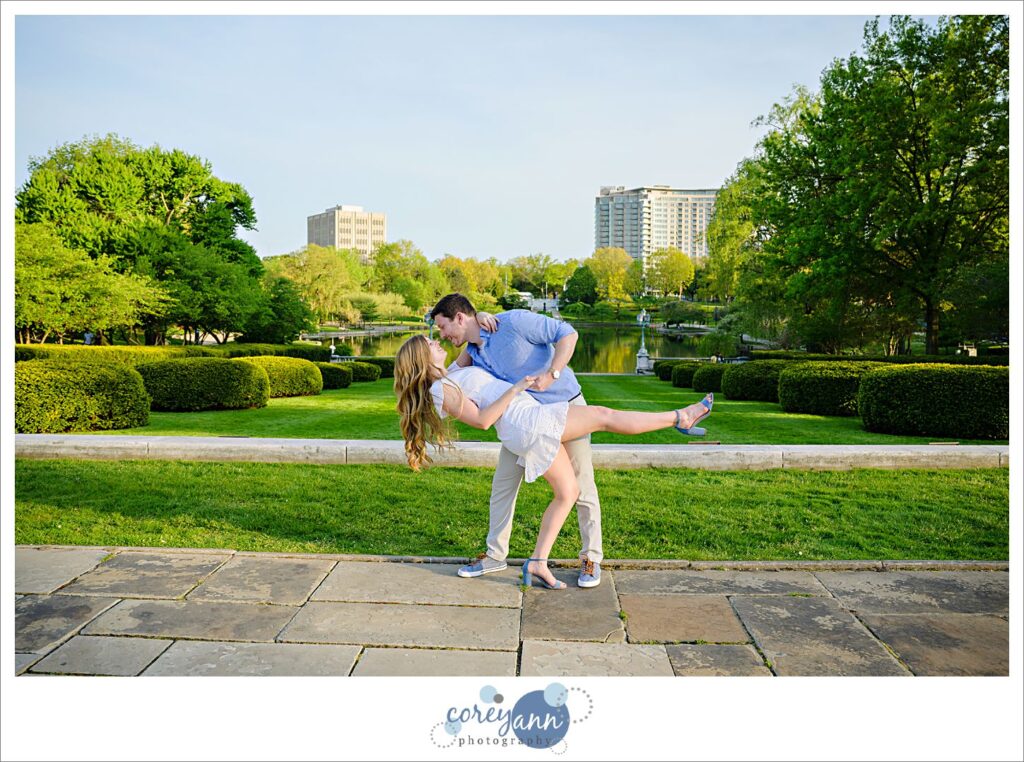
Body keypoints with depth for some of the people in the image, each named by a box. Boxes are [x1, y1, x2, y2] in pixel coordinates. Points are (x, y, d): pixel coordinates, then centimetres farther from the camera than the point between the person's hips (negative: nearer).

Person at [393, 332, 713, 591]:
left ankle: (537, 562, 9)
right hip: (527, 420, -10)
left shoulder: (452, 375, 21)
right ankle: (681, 418, 9)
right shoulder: (441, 390, -6)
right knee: (605, 416, -4)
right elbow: (482, 419, -13)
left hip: (531, 432, 10)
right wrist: (516, 389, -12)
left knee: (568, 492, 11)